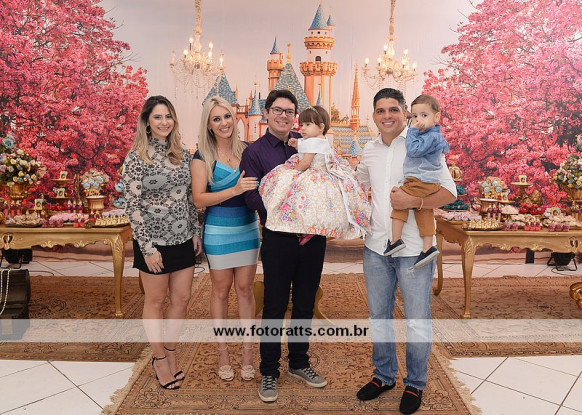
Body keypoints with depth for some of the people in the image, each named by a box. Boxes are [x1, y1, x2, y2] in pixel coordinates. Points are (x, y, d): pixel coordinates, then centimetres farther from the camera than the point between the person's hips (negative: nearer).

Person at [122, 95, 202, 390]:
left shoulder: (183, 154, 5)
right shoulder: (136, 157, -10)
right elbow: (132, 205, -12)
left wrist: (196, 232, 7)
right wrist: (148, 247, -14)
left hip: (182, 240, 5)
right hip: (153, 242, -5)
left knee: (182, 299, 11)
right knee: (156, 301, 10)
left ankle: (170, 352, 32)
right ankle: (159, 359, 29)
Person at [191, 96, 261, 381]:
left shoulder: (247, 150, 3)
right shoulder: (203, 157, -6)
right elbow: (199, 199, -12)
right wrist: (234, 190, -23)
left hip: (247, 228, 2)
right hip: (218, 231, -2)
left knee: (245, 288, 8)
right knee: (221, 290, 9)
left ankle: (247, 350, 20)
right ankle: (222, 352, 24)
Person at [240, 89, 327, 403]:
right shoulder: (255, 152, -2)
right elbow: (253, 197, -13)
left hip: (313, 235, 4)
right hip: (279, 238, -3)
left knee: (305, 304, 15)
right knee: (275, 307, 6)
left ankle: (299, 362, 35)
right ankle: (269, 372, 25)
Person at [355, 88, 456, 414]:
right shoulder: (370, 150, 9)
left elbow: (449, 192, -10)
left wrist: (413, 201, -25)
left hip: (414, 249, -5)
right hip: (376, 246, 5)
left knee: (417, 322, 8)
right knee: (379, 316, 17)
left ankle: (416, 384, 31)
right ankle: (385, 375, 38)